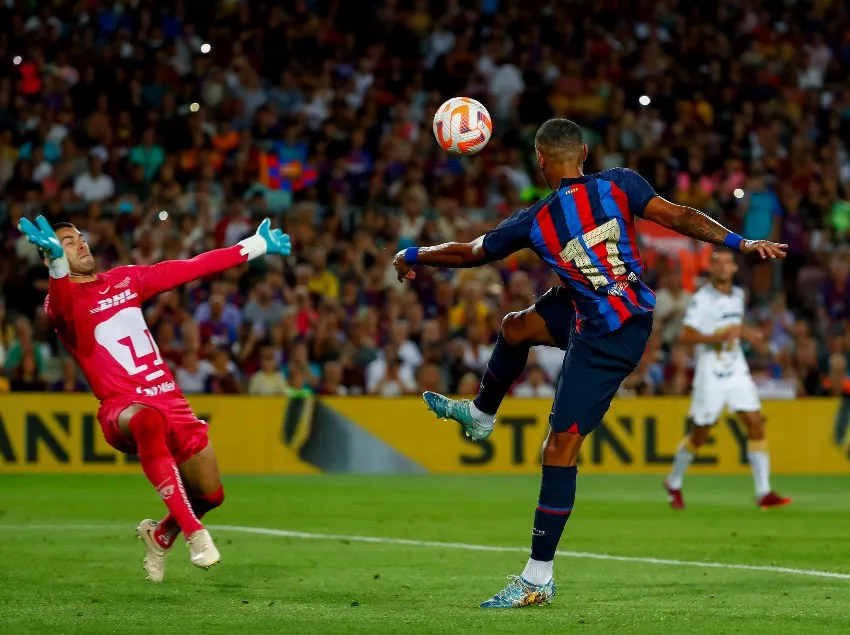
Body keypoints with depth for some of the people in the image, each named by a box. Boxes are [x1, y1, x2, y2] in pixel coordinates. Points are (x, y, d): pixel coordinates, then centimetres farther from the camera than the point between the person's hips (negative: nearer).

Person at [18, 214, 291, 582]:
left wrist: (257, 246, 22)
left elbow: (193, 268, 21)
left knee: (210, 496, 7)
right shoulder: (63, 300, -3)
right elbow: (62, 308, -30)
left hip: (171, 402, 7)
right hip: (122, 407, -7)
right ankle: (194, 534, -41)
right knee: (148, 420, -42)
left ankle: (161, 536, 41)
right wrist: (56, 262, -51)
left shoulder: (125, 280, 16)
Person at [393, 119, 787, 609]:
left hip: (602, 339, -7)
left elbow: (469, 254, 0)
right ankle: (480, 415, 51)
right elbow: (679, 217, -14)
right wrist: (740, 242, -8)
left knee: (561, 449, -5)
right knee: (517, 326, 25)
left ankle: (538, 578, -4)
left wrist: (412, 257, 16)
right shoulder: (619, 186, -7)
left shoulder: (535, 222, -12)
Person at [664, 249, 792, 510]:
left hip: (737, 372, 5)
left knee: (756, 426, -7)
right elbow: (685, 336, -19)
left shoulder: (738, 295, 8)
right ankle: (673, 483, 28)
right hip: (710, 375, -5)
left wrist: (747, 333, 7)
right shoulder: (702, 298, -13)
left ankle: (764, 493, -7)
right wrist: (719, 336, -27)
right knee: (700, 435, 5)